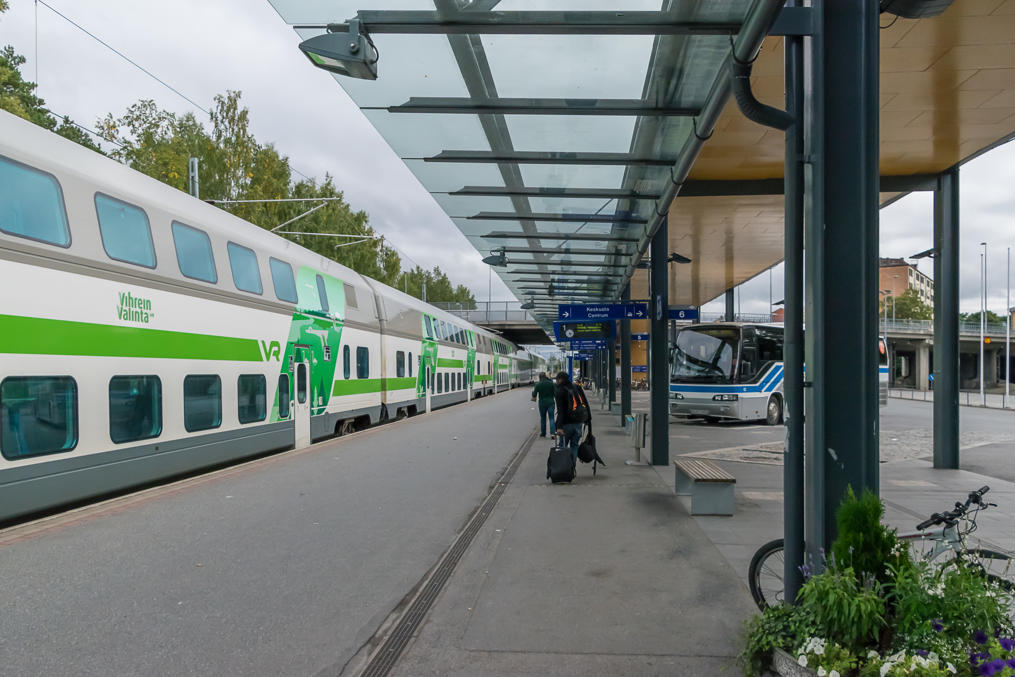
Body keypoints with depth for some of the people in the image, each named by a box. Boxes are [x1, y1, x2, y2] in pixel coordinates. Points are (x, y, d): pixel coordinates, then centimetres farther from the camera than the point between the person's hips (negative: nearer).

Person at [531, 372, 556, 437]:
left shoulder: (538, 385, -6)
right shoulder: (551, 383, -5)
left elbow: (534, 396, -4)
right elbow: (556, 393, -3)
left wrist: (533, 391, 17)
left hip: (542, 403, 0)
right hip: (550, 403, 0)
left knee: (543, 418, 14)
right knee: (551, 418, -2)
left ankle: (543, 433, 20)